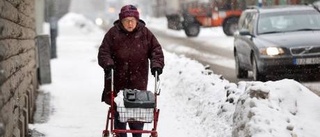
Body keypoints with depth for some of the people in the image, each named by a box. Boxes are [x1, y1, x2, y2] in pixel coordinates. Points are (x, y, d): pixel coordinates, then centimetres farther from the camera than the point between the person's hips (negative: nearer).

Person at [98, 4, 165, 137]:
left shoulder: (145, 33, 3)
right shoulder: (113, 33, 0)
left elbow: (156, 49, 6)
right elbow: (103, 51, 0)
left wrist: (156, 64, -10)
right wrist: (108, 63, -18)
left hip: (138, 80, 1)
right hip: (118, 79, 0)